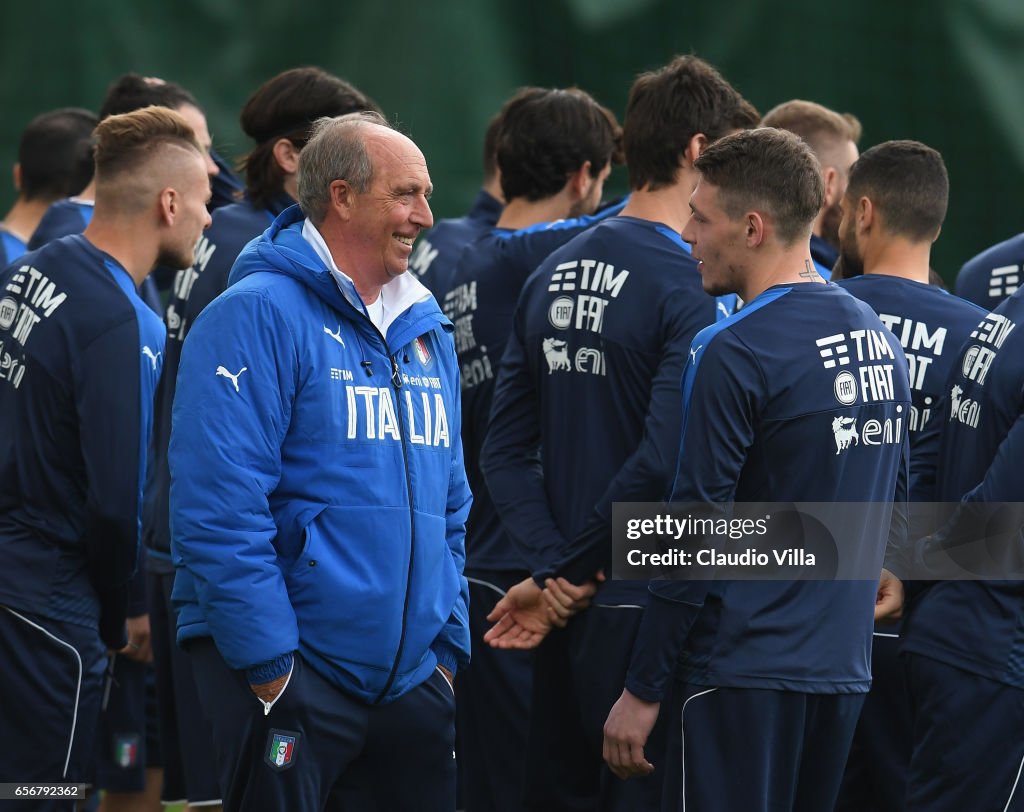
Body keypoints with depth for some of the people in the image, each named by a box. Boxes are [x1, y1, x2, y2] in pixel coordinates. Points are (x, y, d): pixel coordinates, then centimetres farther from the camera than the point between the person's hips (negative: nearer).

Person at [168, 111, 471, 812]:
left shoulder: (428, 332, 14)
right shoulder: (258, 314, -11)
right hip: (285, 676, -7)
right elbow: (221, 509, -18)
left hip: (410, 675, 7)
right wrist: (270, 668, -19)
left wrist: (448, 649, 11)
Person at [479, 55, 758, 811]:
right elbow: (664, 460, -23)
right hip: (647, 608, -7)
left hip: (573, 610, 7)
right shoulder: (690, 287, -14)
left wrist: (554, 565, -2)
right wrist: (574, 568, -13)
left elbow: (507, 451, 7)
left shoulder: (553, 275, 9)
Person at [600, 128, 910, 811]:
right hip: (845, 668, 8)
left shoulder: (736, 352, -13)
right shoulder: (878, 339, 11)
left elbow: (696, 534, -14)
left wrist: (642, 691, -10)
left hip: (745, 671, -8)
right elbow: (892, 492, 17)